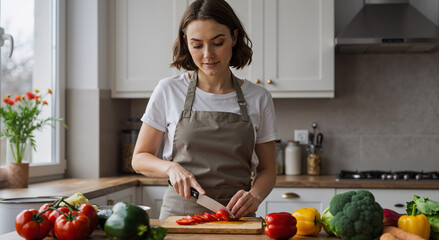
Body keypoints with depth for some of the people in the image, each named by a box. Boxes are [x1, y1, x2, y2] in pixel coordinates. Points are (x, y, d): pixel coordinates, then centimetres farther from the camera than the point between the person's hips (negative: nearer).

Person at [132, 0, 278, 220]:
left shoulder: (258, 98, 5)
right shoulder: (169, 91, 3)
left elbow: (267, 170, 10)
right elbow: (139, 158, 9)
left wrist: (254, 195, -11)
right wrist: (172, 168, -11)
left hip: (236, 216, 2)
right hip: (179, 213, -1)